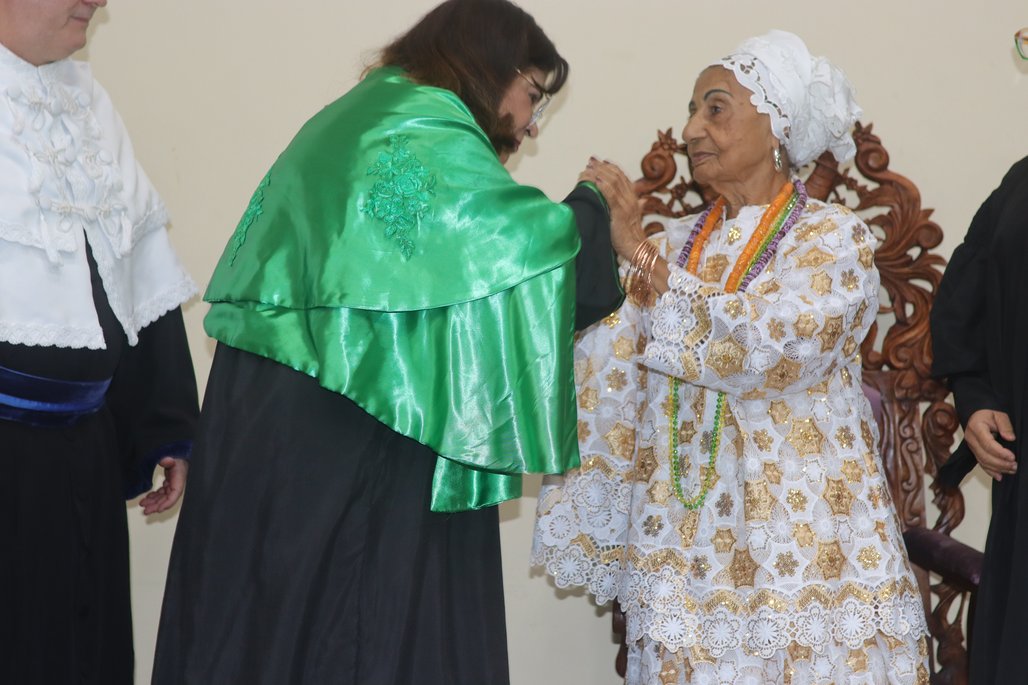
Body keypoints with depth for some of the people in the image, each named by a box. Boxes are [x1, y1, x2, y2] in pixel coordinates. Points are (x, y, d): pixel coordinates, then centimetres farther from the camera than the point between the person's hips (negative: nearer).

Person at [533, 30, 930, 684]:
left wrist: (638, 250, -17)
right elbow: (615, 378, 5)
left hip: (795, 533, -4)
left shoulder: (834, 238, -3)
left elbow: (764, 349, -19)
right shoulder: (678, 242, 10)